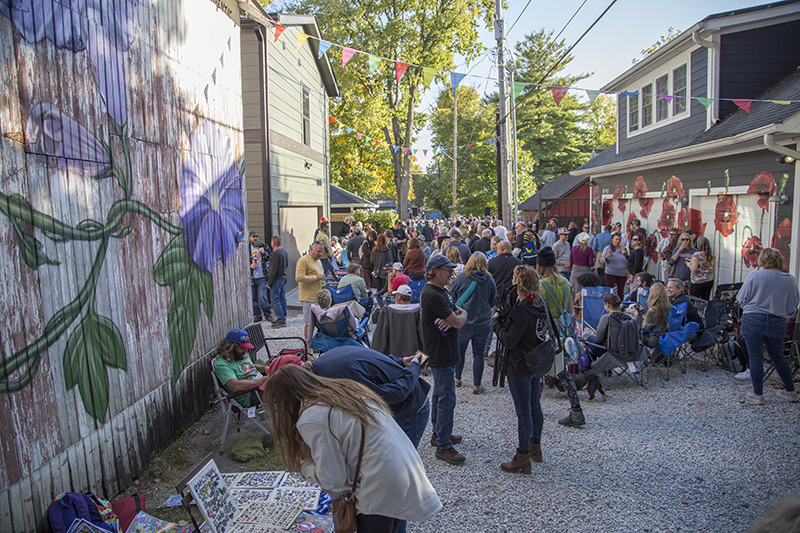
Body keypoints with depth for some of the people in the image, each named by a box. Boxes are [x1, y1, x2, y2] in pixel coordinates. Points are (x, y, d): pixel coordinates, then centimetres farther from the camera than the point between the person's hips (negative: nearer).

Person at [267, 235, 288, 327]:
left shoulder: (276, 253, -19)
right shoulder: (284, 252, 7)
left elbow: (273, 269, -20)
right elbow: (287, 264, 19)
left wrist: (269, 283, -15)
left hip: (277, 279, -9)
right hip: (283, 277, 9)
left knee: (275, 300, -4)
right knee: (282, 298, 15)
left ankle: (281, 320, -5)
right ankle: (283, 318, 22)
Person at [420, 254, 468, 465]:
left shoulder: (440, 291, 12)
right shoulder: (432, 295, -22)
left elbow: (461, 313, 6)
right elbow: (459, 322, -23)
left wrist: (454, 317, -16)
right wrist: (460, 316, 0)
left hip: (444, 351, 11)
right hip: (440, 353, -11)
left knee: (439, 393, 21)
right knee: (447, 399, -6)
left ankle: (439, 433, 35)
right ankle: (443, 446, 2)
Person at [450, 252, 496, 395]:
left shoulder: (461, 278, -10)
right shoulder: (490, 280, -5)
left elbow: (451, 297, 1)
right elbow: (493, 301, 8)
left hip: (463, 323, -1)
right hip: (483, 323, 1)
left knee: (460, 350, 18)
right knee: (479, 354, 8)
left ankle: (457, 378, 33)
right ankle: (476, 386, 14)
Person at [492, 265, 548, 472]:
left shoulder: (522, 311, -27)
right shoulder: (540, 303, 0)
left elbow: (508, 340, -24)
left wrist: (496, 321, -10)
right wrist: (505, 317, 1)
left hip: (520, 368, -9)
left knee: (523, 412, 2)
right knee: (535, 406, 21)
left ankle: (522, 458, 14)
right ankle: (535, 447, 38)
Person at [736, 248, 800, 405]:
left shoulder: (754, 276, -10)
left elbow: (741, 299, -5)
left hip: (753, 320, -3)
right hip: (777, 323, 3)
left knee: (756, 357, 4)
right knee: (778, 356, 20)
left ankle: (757, 395, 9)